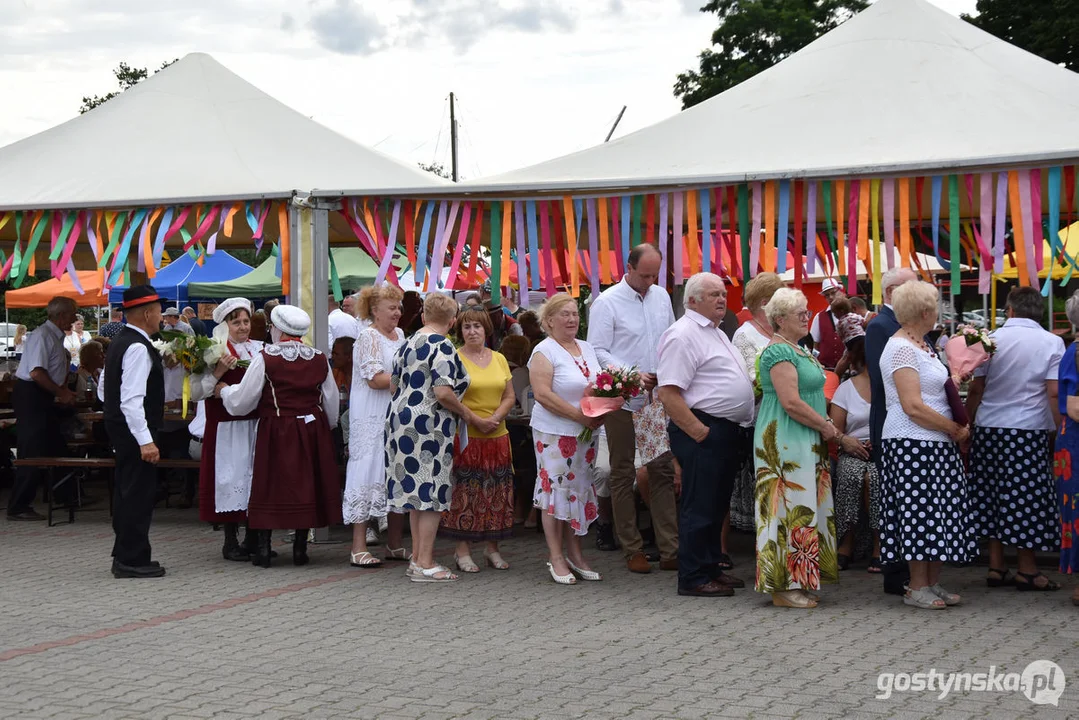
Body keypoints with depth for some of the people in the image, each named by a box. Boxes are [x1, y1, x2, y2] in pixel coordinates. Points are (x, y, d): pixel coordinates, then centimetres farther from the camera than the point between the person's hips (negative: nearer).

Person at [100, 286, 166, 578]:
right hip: (135, 430, -10)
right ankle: (132, 560, 0)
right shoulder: (139, 348, -19)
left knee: (127, 492, 16)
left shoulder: (118, 343, 12)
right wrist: (145, 441, -26)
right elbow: (132, 399, -26)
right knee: (139, 494, -4)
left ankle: (124, 555, 24)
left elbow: (103, 391, 19)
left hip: (118, 426, 10)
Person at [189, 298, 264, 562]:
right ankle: (230, 540, 5)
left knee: (256, 474, 6)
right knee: (230, 476, -2)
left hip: (256, 423, 4)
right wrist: (218, 373, -17)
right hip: (226, 427, -4)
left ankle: (253, 538, 15)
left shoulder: (261, 349, 9)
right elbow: (195, 392, -8)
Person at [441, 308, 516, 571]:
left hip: (497, 435, 5)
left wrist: (495, 418, -7)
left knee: (497, 490, 6)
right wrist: (475, 420, -15)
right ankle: (463, 550, 3)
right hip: (465, 436, -5)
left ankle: (492, 548, 16)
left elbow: (509, 396, 10)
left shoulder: (499, 359, 12)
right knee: (465, 490, -4)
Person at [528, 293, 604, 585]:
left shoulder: (587, 349, 14)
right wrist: (578, 415, -20)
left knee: (580, 491, 9)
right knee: (556, 490, -3)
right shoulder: (544, 352, -7)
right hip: (554, 433, -7)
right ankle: (556, 558, 4)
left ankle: (575, 554, 18)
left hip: (585, 433, 7)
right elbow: (542, 394, -17)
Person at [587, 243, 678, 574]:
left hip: (658, 398, 5)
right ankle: (632, 550, 13)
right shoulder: (606, 303, -8)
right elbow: (597, 352, -10)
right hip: (623, 401, -5)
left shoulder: (661, 296, 9)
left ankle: (669, 549, 7)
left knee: (663, 471, 4)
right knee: (623, 475, 5)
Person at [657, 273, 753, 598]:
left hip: (729, 432, 10)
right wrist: (701, 433, -22)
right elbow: (668, 393, -21)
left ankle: (711, 568, 24)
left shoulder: (716, 332, 18)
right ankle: (693, 578, 2)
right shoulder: (682, 335, -13)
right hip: (703, 432, -10)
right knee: (699, 507, -4)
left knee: (717, 506, 15)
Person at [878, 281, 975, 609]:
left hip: (937, 444, 10)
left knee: (938, 513, 9)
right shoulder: (901, 349, -13)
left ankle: (933, 583, 14)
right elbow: (913, 407, -20)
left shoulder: (921, 345, 17)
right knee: (920, 510, -6)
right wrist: (955, 429, -13)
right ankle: (917, 588, 0)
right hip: (913, 444, -10)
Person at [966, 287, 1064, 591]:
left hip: (988, 428, 3)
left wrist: (967, 424, 12)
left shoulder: (990, 339, 3)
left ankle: (996, 566, 13)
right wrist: (1060, 430, -5)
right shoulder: (1052, 343, -4)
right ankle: (1027, 570, 6)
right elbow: (1054, 394, -10)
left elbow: (976, 389, 4)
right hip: (1029, 429, -3)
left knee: (994, 496, 9)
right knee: (1026, 498, 3)